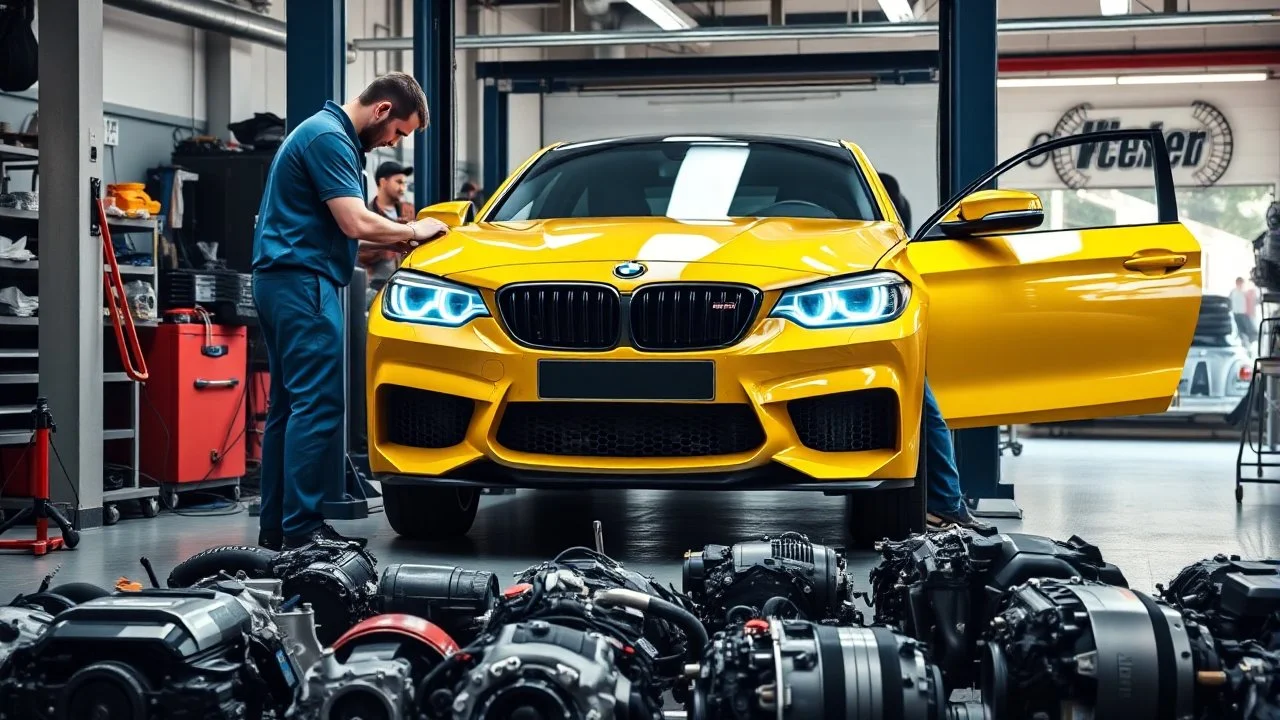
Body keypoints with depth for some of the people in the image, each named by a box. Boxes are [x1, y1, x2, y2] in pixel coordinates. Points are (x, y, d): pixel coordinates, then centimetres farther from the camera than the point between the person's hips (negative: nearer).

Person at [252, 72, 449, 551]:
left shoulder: (329, 134, 21)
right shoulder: (329, 137, -12)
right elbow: (356, 223, -19)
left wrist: (389, 241, 13)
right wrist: (412, 232, -4)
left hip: (285, 282, 11)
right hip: (301, 281, -11)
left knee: (290, 404, 10)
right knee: (317, 404, -12)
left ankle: (276, 528, 13)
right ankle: (302, 529, -13)